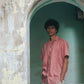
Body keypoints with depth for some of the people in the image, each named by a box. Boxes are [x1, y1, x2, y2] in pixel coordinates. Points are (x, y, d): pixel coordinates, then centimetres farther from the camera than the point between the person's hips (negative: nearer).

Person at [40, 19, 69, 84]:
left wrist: (61, 77, -12)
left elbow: (65, 61, -5)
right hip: (46, 79, 5)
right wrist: (43, 77, 6)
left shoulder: (62, 42, 0)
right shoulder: (45, 45, 15)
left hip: (57, 78, -5)